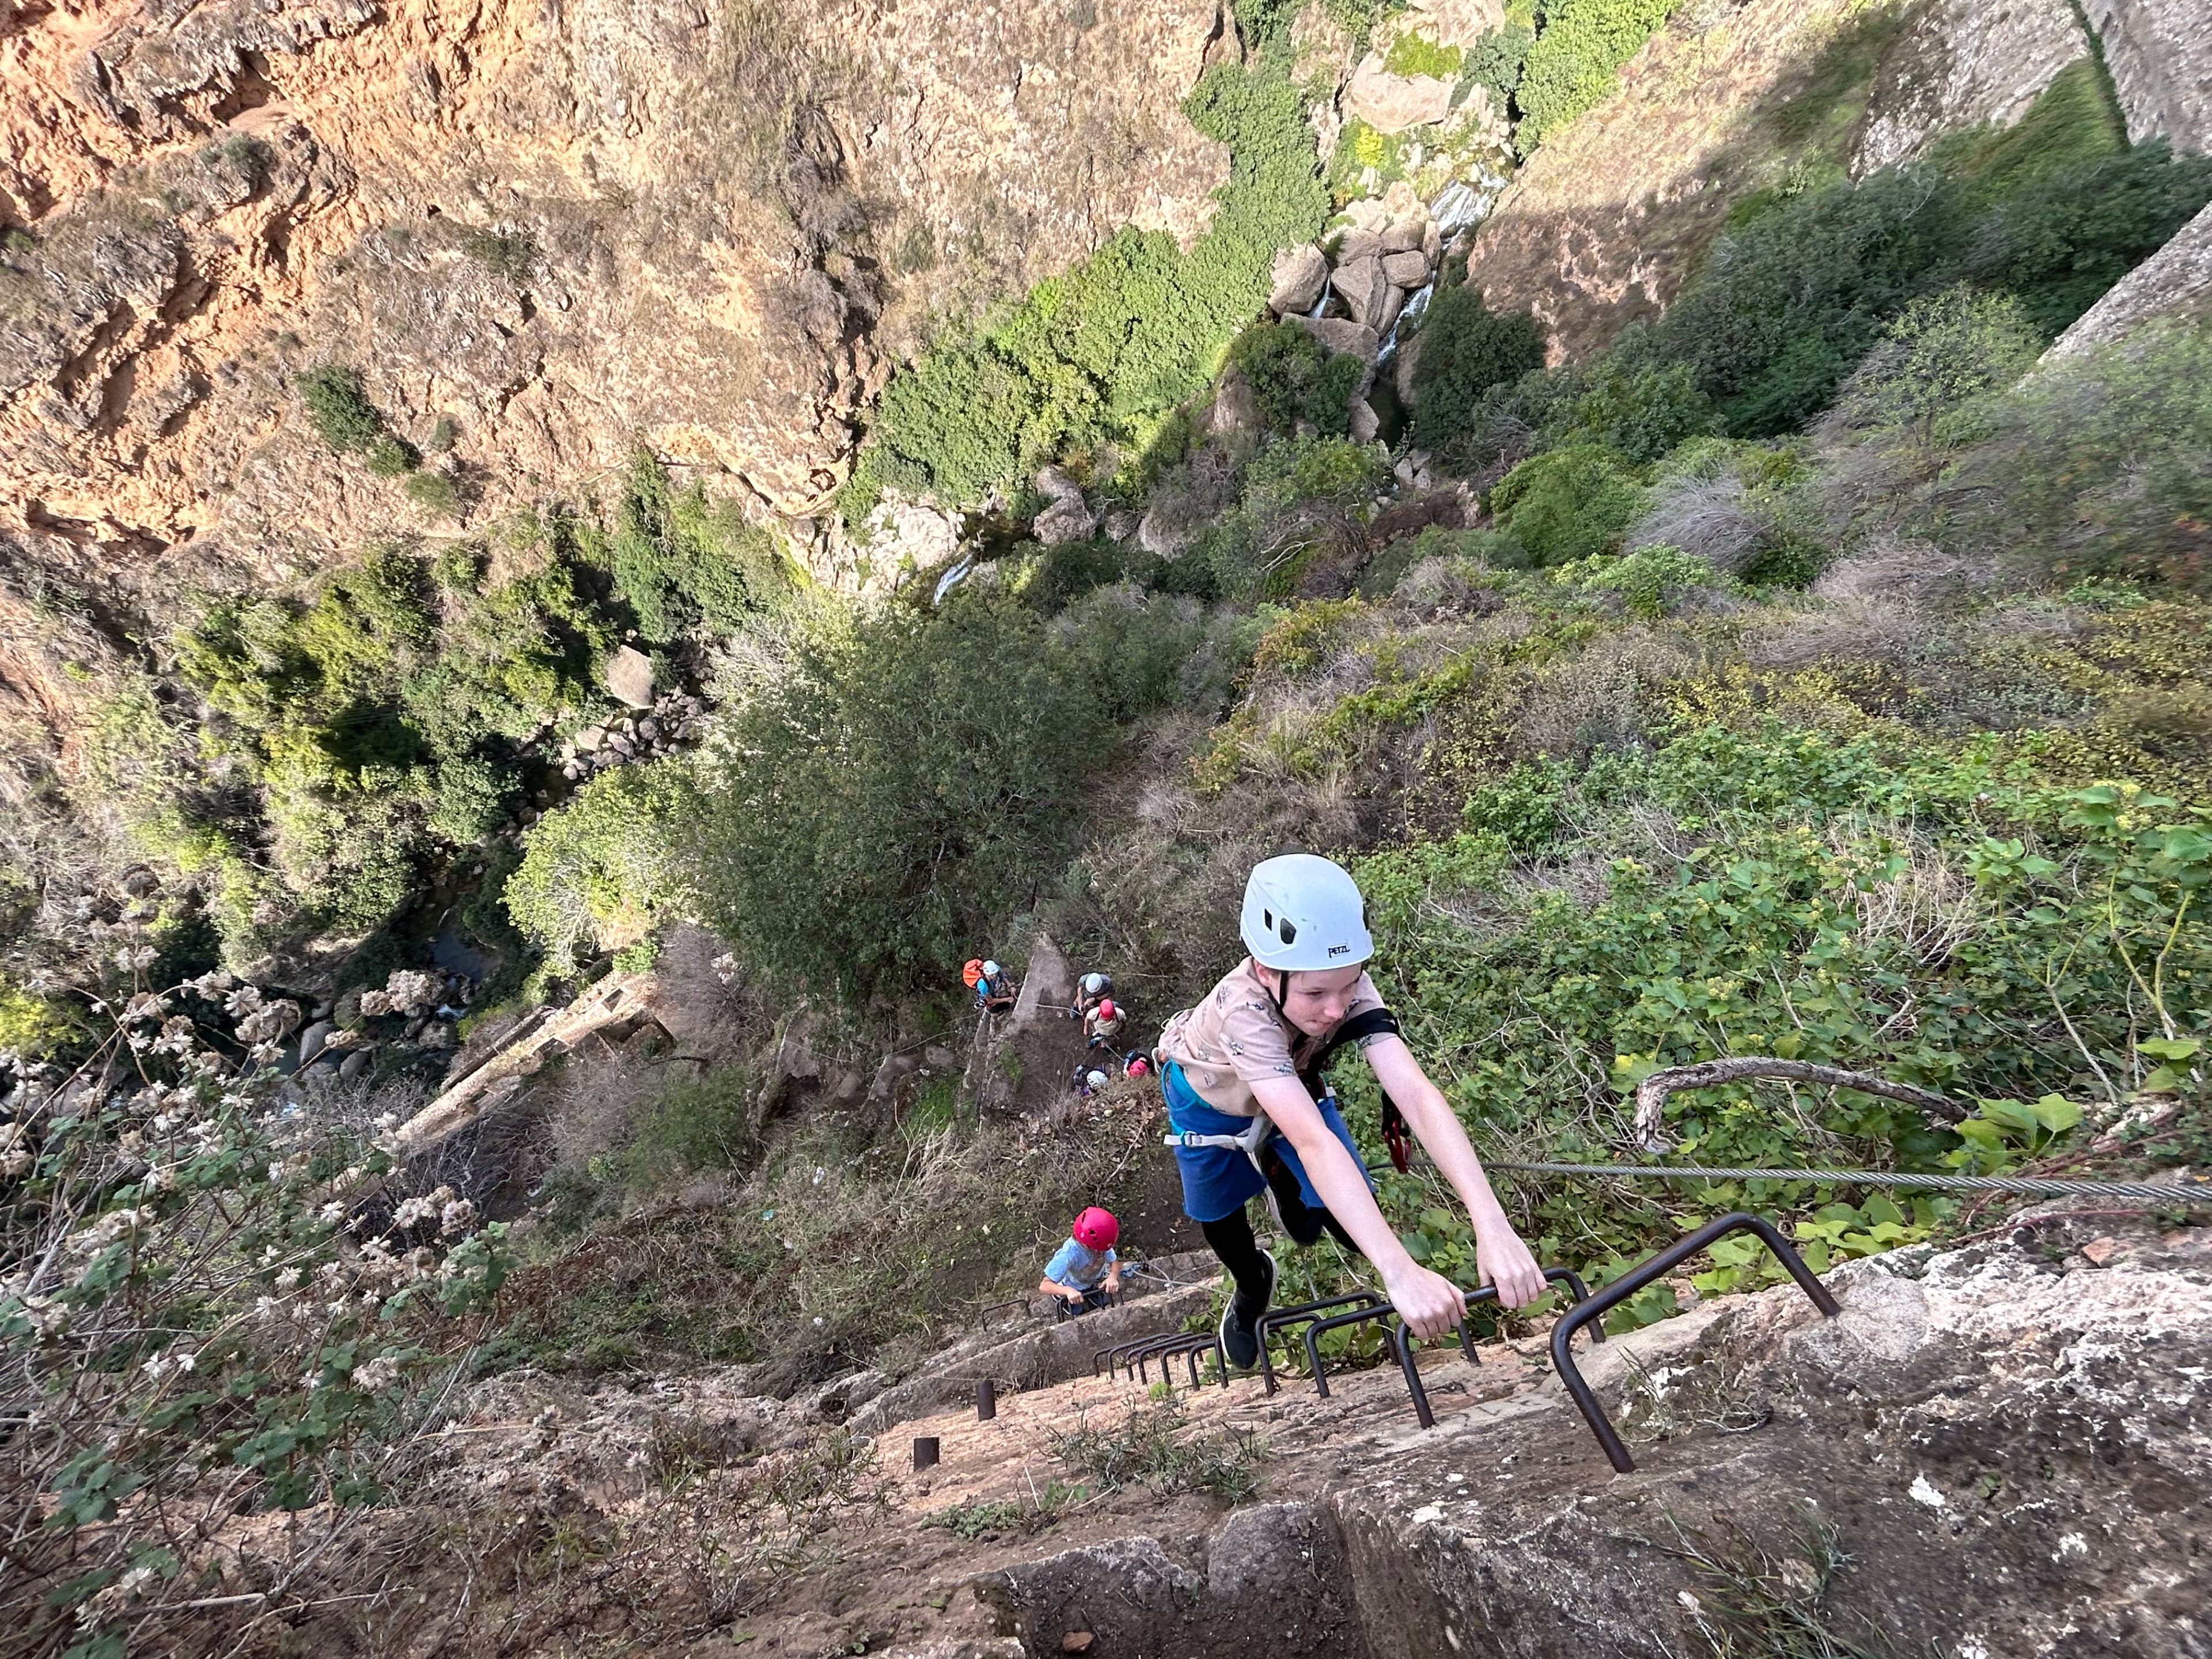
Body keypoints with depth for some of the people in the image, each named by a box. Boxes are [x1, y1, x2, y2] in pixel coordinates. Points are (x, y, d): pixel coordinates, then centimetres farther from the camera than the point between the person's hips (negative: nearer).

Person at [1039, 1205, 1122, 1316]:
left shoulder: (1100, 1241, -32)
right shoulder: (1068, 1255, -43)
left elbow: (1114, 1262, -20)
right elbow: (1045, 1285, -42)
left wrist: (1113, 1277, -43)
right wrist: (1068, 1291, -59)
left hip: (1094, 1281, 5)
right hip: (1073, 1293, -4)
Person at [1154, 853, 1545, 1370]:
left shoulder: (1346, 985, -34)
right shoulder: (1244, 1010, -46)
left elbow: (1418, 1095, -44)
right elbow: (1313, 1140, -54)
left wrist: (1492, 1226, -54)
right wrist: (1401, 1273, -60)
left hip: (1292, 1082, 3)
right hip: (1211, 1098, -2)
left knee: (1357, 1229, -5)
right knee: (1217, 1218, 11)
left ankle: (1280, 1180, 27)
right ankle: (1252, 1286, 46)